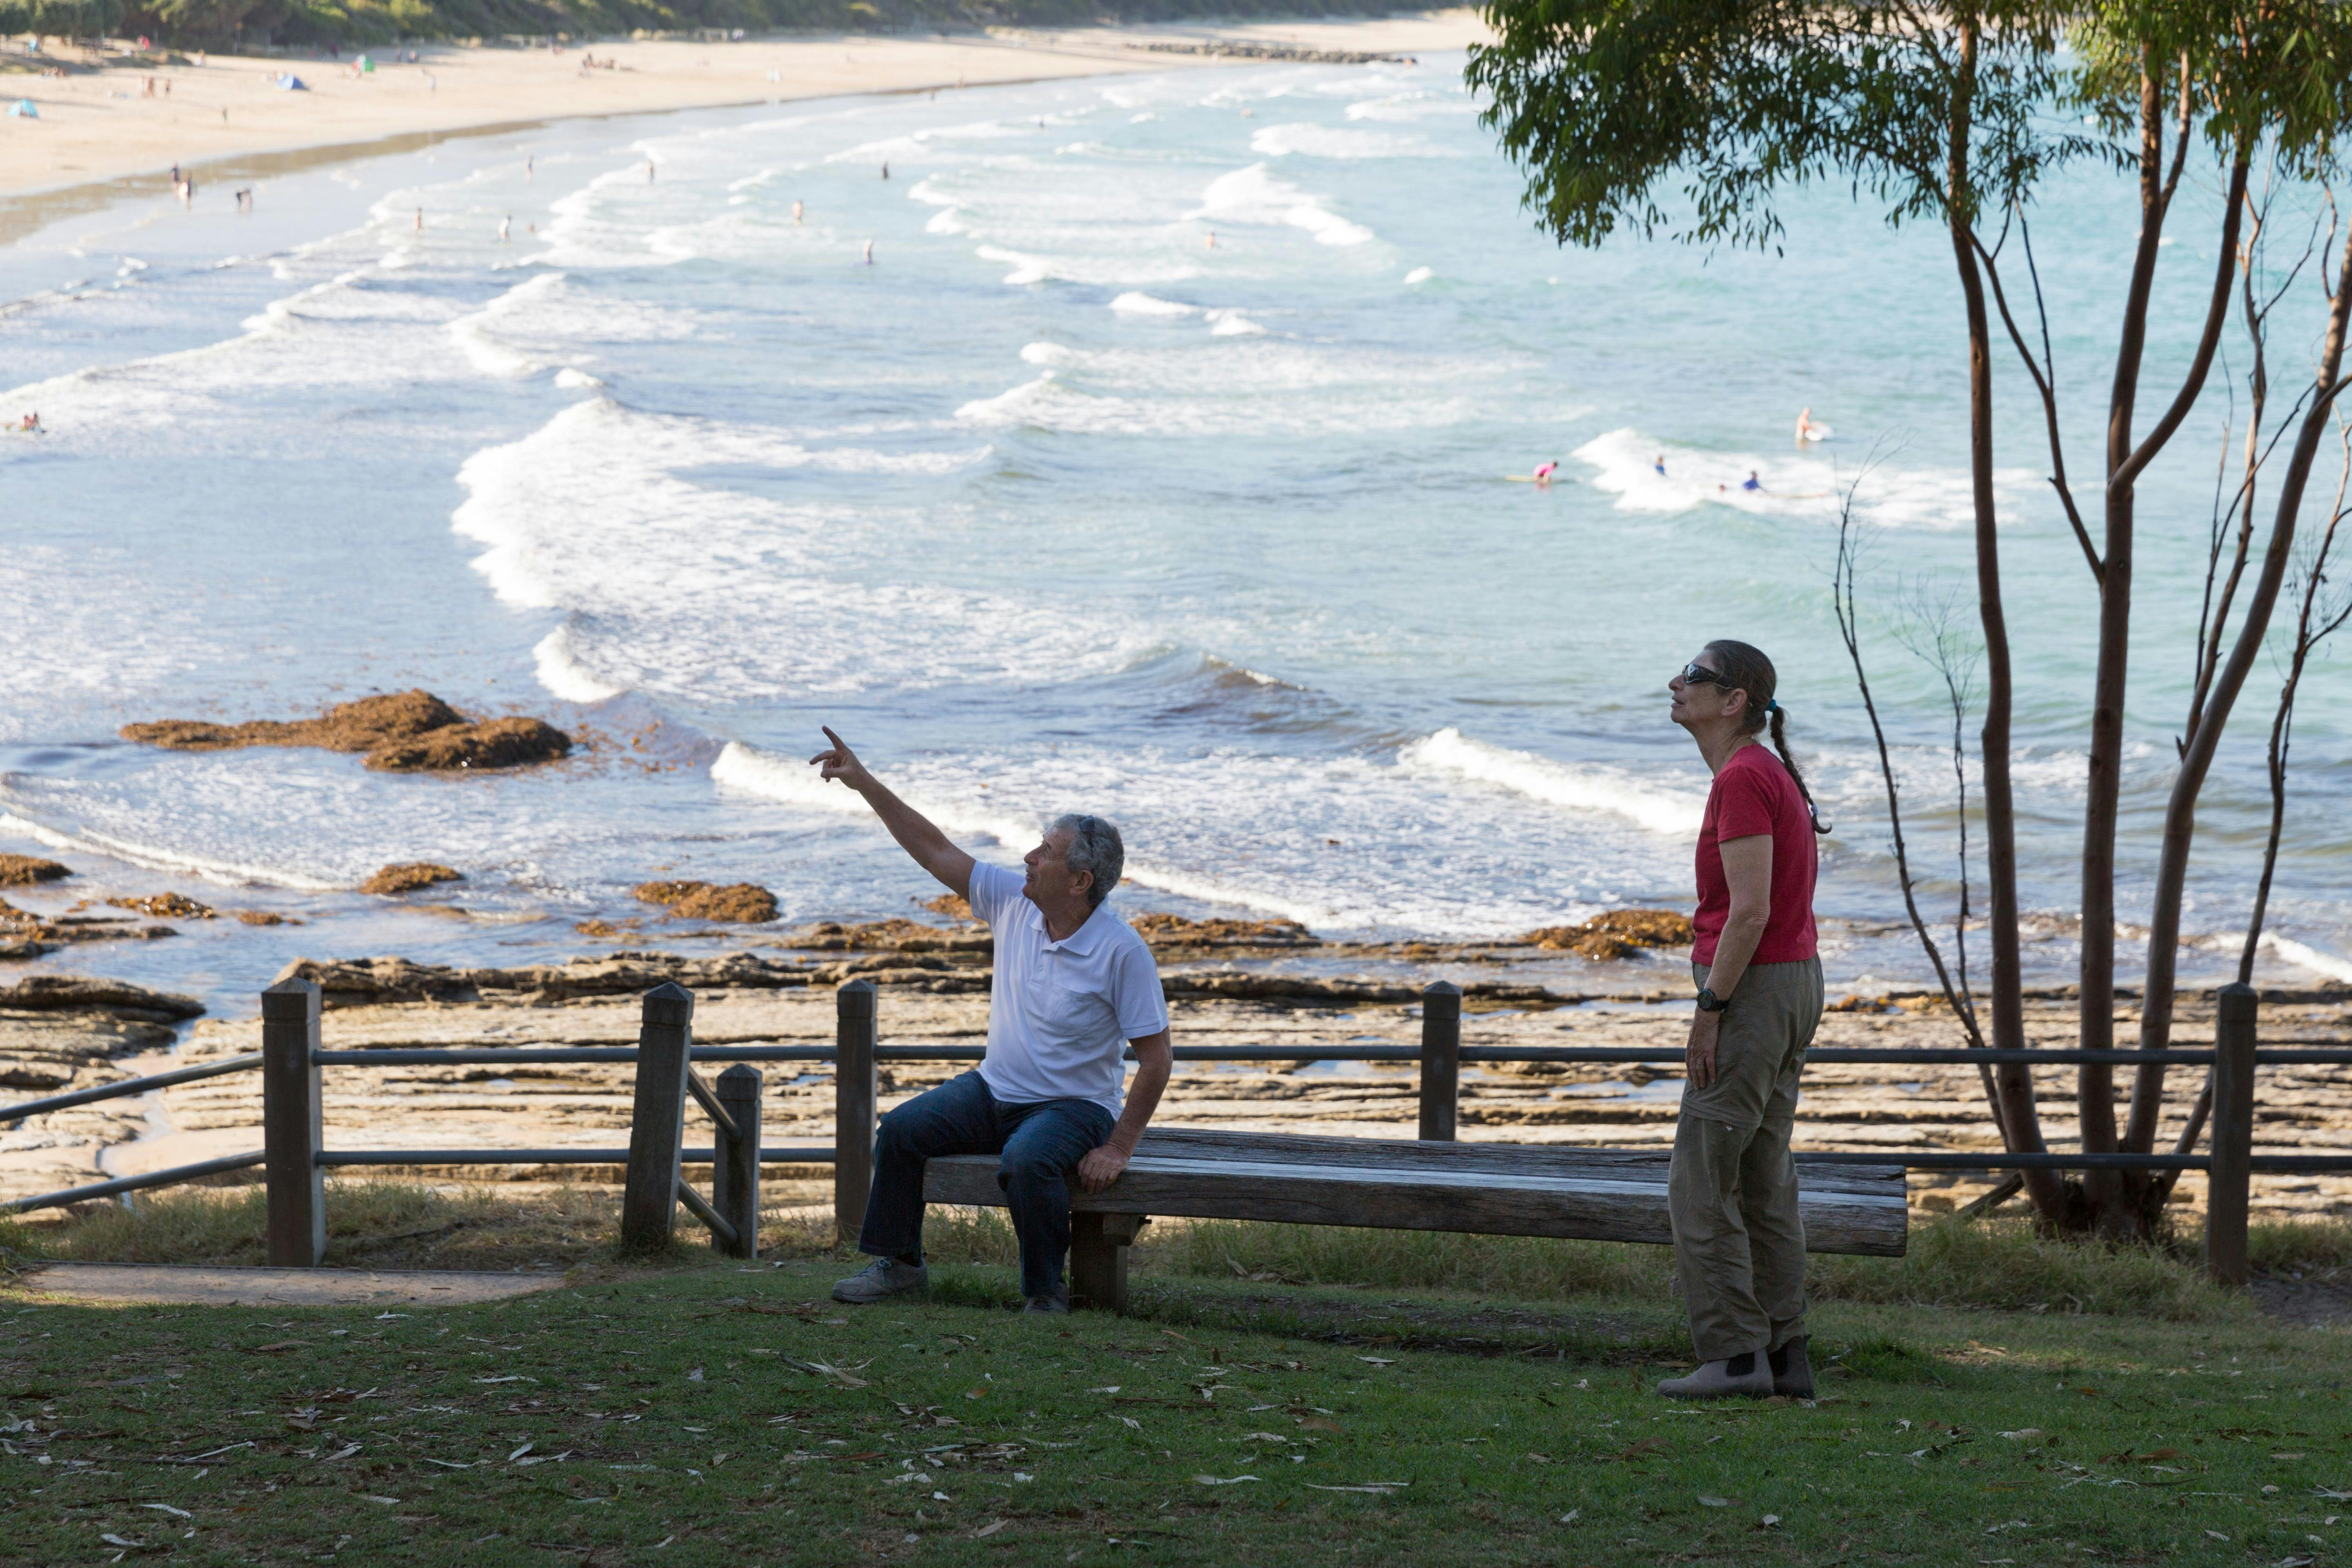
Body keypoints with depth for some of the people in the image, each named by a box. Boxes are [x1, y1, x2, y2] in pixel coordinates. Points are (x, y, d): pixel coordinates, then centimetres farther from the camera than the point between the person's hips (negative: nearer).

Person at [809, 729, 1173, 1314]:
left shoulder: (1122, 952, -19)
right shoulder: (1014, 902, -2)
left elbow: (1156, 1058, -17)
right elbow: (934, 850, 5)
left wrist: (1118, 1150, -19)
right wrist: (865, 783, 1)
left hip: (1073, 1106, -6)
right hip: (995, 1090, 6)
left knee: (1027, 1159, -36)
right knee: (901, 1128, -12)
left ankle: (1046, 1290, -18)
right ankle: (900, 1262, 3)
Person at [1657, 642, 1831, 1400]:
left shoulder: (1742, 780, -17)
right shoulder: (1772, 774, 14)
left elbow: (1750, 911, -22)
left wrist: (1710, 1012, -19)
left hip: (1748, 990, -10)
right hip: (1795, 981, 10)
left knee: (1700, 1182, -7)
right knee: (1762, 1182, 11)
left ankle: (1734, 1353, -9)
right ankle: (1784, 1356, 10)